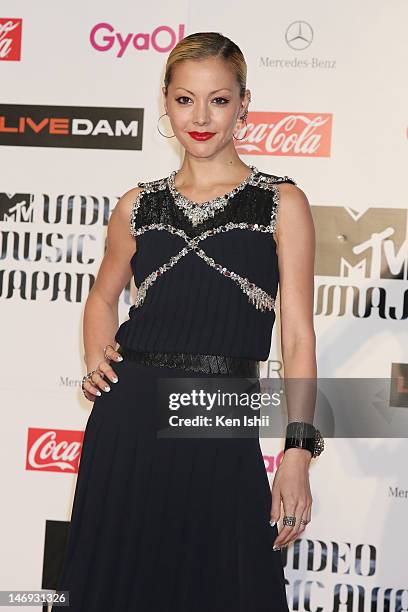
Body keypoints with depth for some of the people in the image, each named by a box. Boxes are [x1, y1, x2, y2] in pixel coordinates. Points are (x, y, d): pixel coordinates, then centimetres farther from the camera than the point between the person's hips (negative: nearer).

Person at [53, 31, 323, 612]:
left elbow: (298, 335, -1)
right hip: (126, 420, 3)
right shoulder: (140, 205, 10)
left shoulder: (281, 203, 2)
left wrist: (298, 453, -9)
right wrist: (97, 358, 7)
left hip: (222, 432, -2)